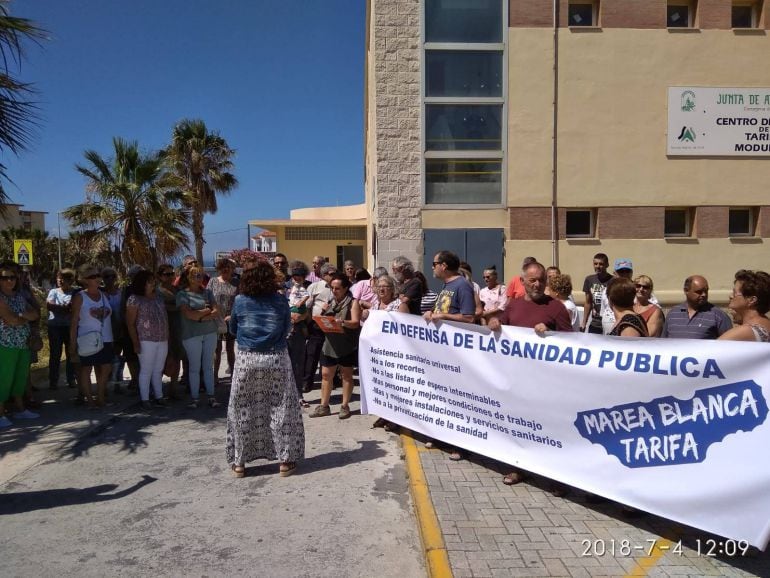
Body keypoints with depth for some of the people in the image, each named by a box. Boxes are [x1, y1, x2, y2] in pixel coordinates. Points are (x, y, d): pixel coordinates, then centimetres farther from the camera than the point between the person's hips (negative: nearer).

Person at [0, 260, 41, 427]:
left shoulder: (19, 296, 13)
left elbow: (36, 315, 6)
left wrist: (20, 316, -11)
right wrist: (26, 318, -2)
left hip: (23, 345, 7)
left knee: (21, 377, 13)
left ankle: (20, 410, 24)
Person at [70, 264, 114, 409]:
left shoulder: (104, 295, 11)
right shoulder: (79, 297, -3)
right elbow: (74, 322, -4)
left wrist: (112, 340, 8)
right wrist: (73, 345, -9)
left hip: (106, 339, 5)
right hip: (88, 340, -5)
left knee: (106, 368, 6)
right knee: (86, 368, 4)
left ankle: (100, 397, 19)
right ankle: (89, 399, 13)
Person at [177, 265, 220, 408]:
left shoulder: (207, 292, 10)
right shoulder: (183, 294, -3)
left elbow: (216, 311, 2)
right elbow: (189, 314, -13)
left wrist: (201, 317, -13)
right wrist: (207, 310, -2)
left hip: (210, 333, 4)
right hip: (192, 335, -4)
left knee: (209, 366, 8)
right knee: (194, 367, 2)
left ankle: (211, 396, 13)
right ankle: (194, 398, 12)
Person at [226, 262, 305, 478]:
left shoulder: (240, 301, -2)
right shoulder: (280, 301, -3)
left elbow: (233, 330, 11)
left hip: (246, 360, 1)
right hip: (276, 359, 0)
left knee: (242, 411, 10)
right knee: (282, 410, 8)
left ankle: (239, 462, 18)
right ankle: (285, 460, 15)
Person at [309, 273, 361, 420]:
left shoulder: (353, 302, -4)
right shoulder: (330, 302, 13)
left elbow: (356, 323, -15)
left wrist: (343, 322, -33)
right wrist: (323, 314, -5)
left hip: (347, 345, -5)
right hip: (330, 343, 5)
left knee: (346, 375, 5)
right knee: (326, 374, 6)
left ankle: (345, 406, 14)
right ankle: (324, 406, 15)